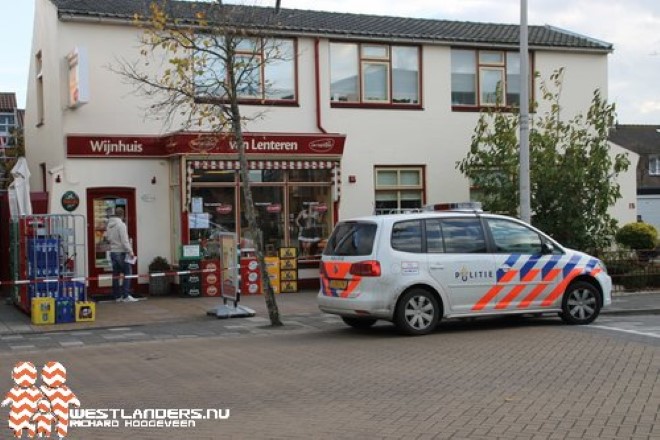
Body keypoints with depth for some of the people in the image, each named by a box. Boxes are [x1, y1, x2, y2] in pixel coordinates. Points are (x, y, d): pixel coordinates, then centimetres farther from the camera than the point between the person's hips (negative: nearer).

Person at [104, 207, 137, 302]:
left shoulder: (109, 225, 8)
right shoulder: (121, 224, -13)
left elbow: (107, 238, 14)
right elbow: (124, 240, -18)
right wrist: (130, 251, -15)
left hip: (113, 252, 7)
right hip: (121, 252, -7)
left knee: (116, 275, 10)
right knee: (127, 274, -3)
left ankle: (117, 296, 14)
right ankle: (126, 296, -8)